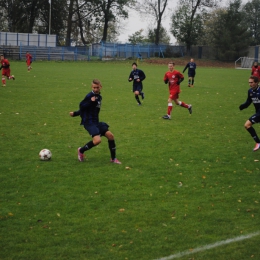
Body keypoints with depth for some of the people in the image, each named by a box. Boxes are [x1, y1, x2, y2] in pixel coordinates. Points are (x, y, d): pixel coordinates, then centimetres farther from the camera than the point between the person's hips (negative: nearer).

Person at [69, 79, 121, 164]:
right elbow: (82, 106, -15)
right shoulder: (90, 96, -11)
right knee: (97, 140, -23)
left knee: (110, 135, 0)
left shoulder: (99, 97, 13)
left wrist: (75, 113, 16)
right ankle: (81, 150, 4)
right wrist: (91, 101, -29)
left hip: (96, 122, 8)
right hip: (89, 122, -8)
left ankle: (113, 158, 13)